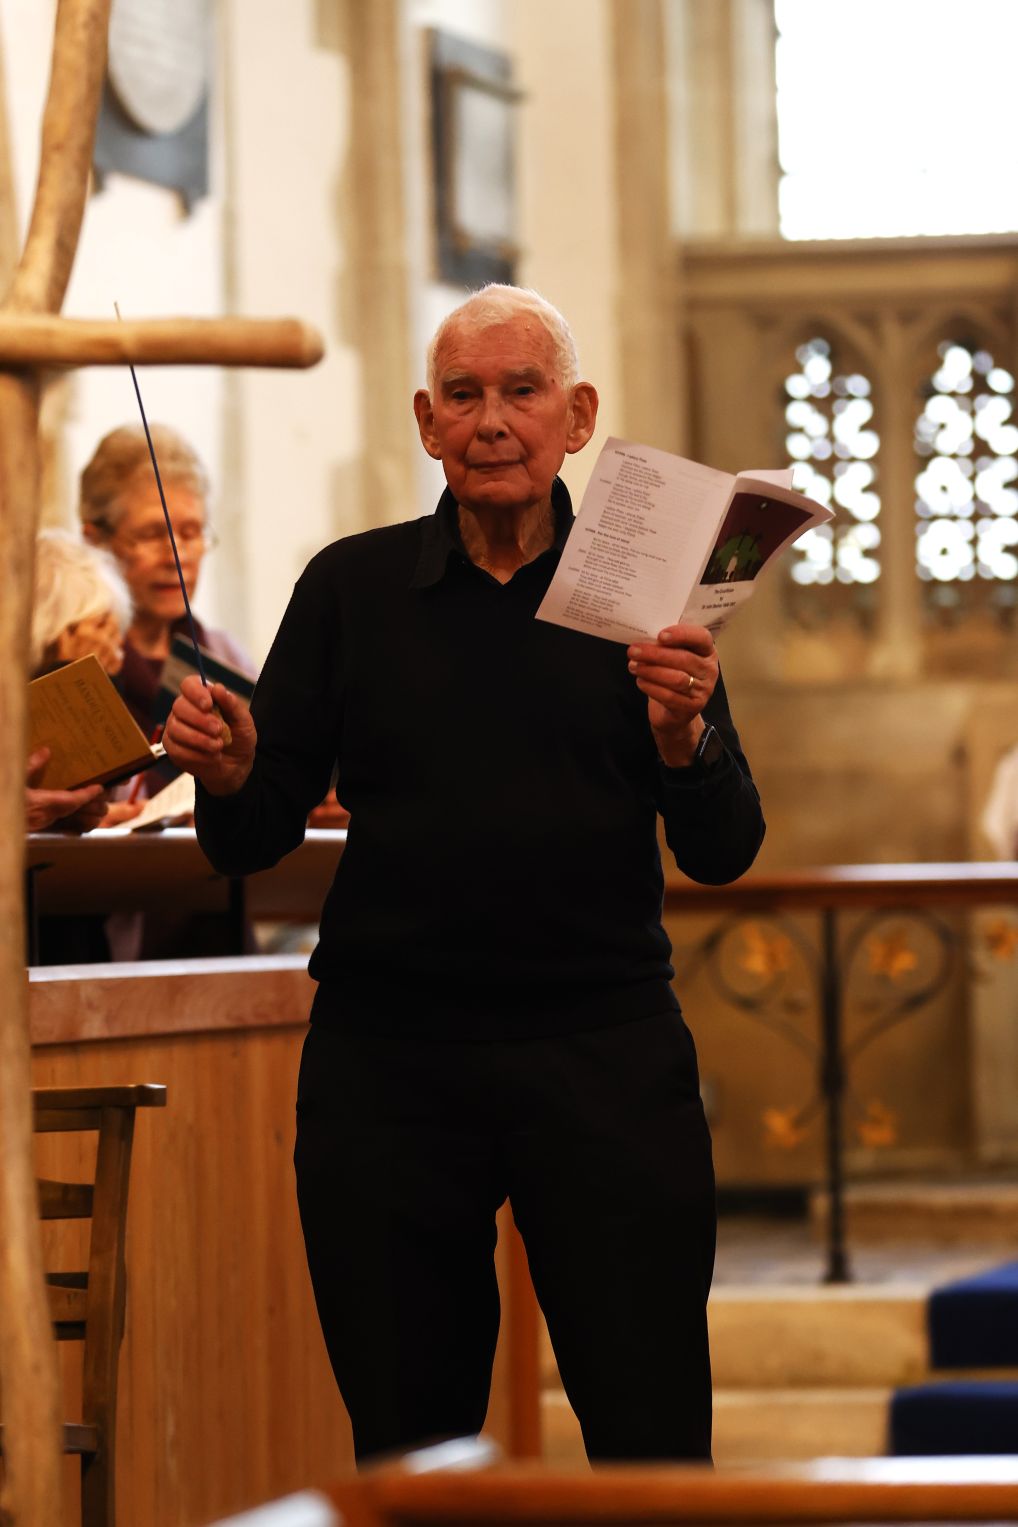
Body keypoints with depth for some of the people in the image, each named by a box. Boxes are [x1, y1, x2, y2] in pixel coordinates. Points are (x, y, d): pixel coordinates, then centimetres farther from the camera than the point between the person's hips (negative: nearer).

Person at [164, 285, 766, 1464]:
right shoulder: (351, 589, 7)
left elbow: (724, 855, 1)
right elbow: (254, 841, 6)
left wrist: (682, 737, -18)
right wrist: (226, 776, -16)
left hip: (602, 1048, -1)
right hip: (387, 1059, 1)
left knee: (652, 1439, -4)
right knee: (405, 1445, 8)